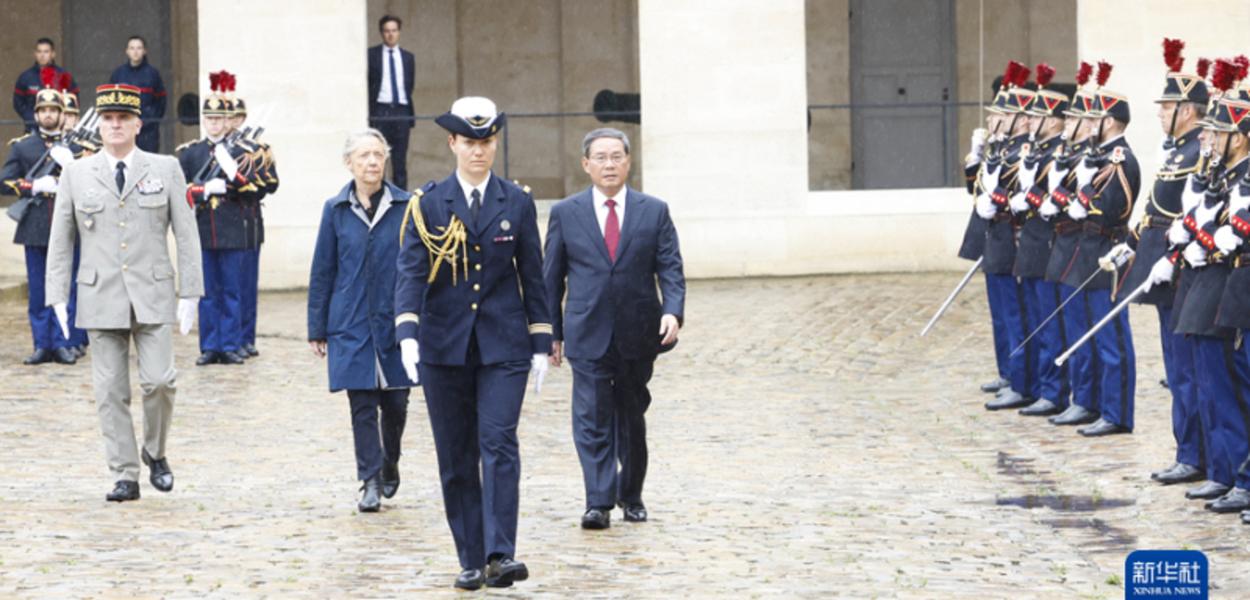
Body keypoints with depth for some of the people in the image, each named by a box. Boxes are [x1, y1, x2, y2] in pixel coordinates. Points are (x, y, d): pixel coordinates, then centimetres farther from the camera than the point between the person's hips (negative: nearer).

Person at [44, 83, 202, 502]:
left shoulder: (165, 169, 5)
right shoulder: (76, 174, 7)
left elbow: (186, 235, 4)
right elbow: (60, 241, 8)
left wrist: (189, 294, -1)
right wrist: (58, 298, 1)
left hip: (153, 295, -1)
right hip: (100, 296, 1)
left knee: (158, 380, -10)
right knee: (110, 391, 0)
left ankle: (155, 451, 15)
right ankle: (125, 477, 7)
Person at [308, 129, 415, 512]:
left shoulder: (406, 207, -1)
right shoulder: (336, 210, 3)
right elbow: (322, 272, 7)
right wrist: (317, 329, 6)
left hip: (396, 321, 0)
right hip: (352, 323, 0)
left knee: (395, 402, 6)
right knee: (362, 405, -1)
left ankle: (390, 463, 31)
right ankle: (371, 481, 5)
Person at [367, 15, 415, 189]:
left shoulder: (407, 57, 14)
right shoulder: (371, 55, 4)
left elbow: (410, 88, 15)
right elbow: (365, 85, 2)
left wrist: (410, 119, 11)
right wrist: (366, 114, -5)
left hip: (401, 111, 3)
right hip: (379, 111, -3)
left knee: (400, 160, 3)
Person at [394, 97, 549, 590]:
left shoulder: (517, 202, 4)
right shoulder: (427, 204, 1)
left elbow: (533, 276, 8)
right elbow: (410, 272, -7)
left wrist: (541, 344, 5)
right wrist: (407, 334, -21)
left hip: (503, 345, -1)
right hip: (444, 346, 1)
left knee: (499, 444, -14)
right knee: (456, 457, 5)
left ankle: (501, 554, -18)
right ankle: (471, 560, 13)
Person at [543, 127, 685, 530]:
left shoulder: (654, 211, 4)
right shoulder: (566, 213, 4)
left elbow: (670, 269, 0)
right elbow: (551, 276, 7)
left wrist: (673, 311, -17)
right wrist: (552, 332, 4)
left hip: (637, 334, 1)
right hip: (588, 336, -1)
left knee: (632, 418, 12)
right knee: (592, 420, -8)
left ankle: (630, 494, 28)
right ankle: (599, 503, -10)